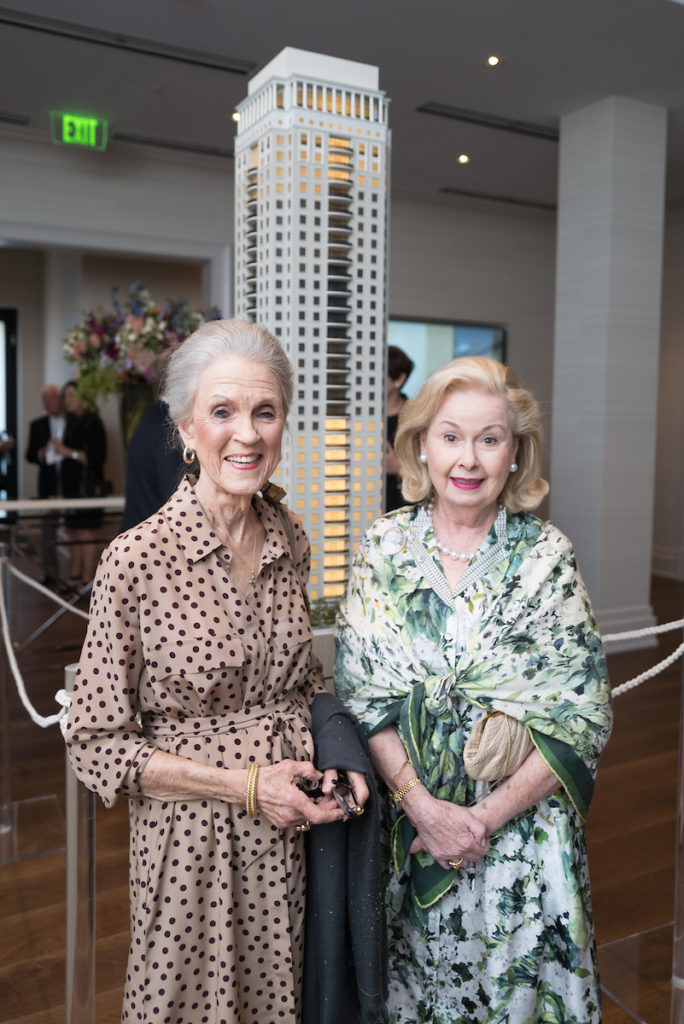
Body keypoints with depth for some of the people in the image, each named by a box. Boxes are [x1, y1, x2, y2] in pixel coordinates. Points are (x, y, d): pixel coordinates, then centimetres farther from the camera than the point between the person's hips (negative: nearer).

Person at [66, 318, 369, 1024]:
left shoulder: (290, 542, -2)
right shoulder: (137, 560, -19)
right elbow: (96, 746, -13)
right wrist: (240, 784, -18)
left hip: (293, 829, 5)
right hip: (192, 837, -4)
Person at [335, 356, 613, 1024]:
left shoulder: (546, 555, -7)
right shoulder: (385, 547, -4)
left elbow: (583, 715, -8)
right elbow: (360, 693, -5)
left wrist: (487, 816, -14)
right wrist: (423, 805, -15)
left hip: (522, 832, -1)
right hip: (405, 822, 1)